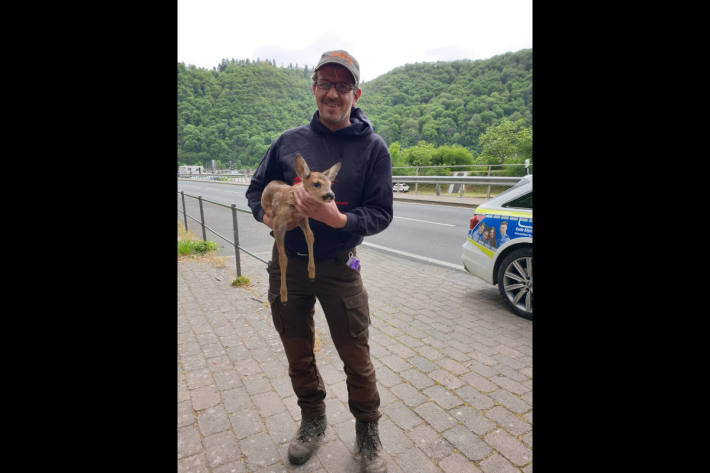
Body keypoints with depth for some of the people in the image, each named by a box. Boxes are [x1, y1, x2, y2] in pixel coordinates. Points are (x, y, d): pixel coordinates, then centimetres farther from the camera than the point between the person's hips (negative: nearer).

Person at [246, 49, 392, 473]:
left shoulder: (372, 147, -4)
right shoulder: (289, 141, 4)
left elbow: (381, 213, -7)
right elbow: (257, 188, 13)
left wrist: (337, 218, -25)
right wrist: (265, 214, -9)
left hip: (338, 267, -3)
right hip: (287, 264, 4)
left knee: (356, 358, 7)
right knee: (298, 354, 18)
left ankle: (368, 431, 35)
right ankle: (313, 421, 44)